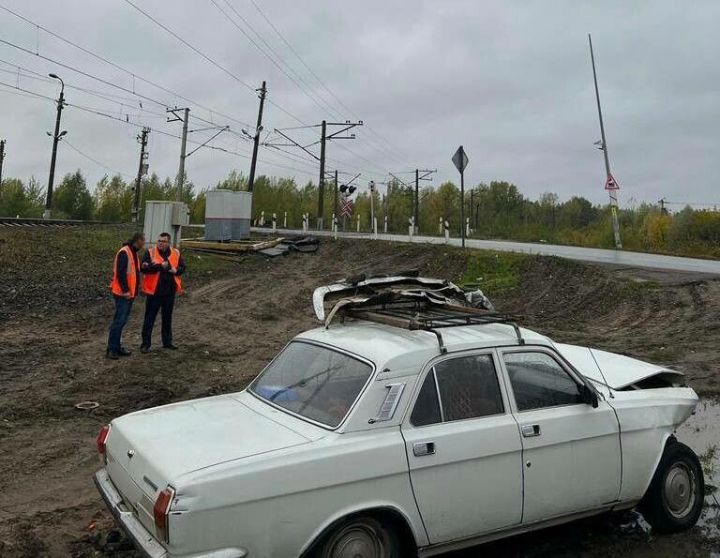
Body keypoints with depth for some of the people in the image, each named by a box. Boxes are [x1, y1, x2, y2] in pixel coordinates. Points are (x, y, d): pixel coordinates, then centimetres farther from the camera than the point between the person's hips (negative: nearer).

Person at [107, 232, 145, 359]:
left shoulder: (133, 252, 15)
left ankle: (117, 347, 19)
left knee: (122, 320, 13)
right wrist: (125, 290, -21)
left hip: (129, 293, 9)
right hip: (123, 293, -9)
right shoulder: (124, 252, -15)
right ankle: (111, 349, -3)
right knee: (119, 320, -8)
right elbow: (120, 273, -21)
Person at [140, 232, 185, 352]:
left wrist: (176, 270, -13)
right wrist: (160, 266, -22)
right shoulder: (150, 252, -5)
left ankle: (167, 341, 27)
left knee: (167, 317, 15)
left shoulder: (176, 253, 5)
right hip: (154, 291, -3)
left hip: (169, 291, 4)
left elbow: (182, 267, 9)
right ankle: (146, 343, 7)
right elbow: (144, 268, -15)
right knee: (149, 318, 1)